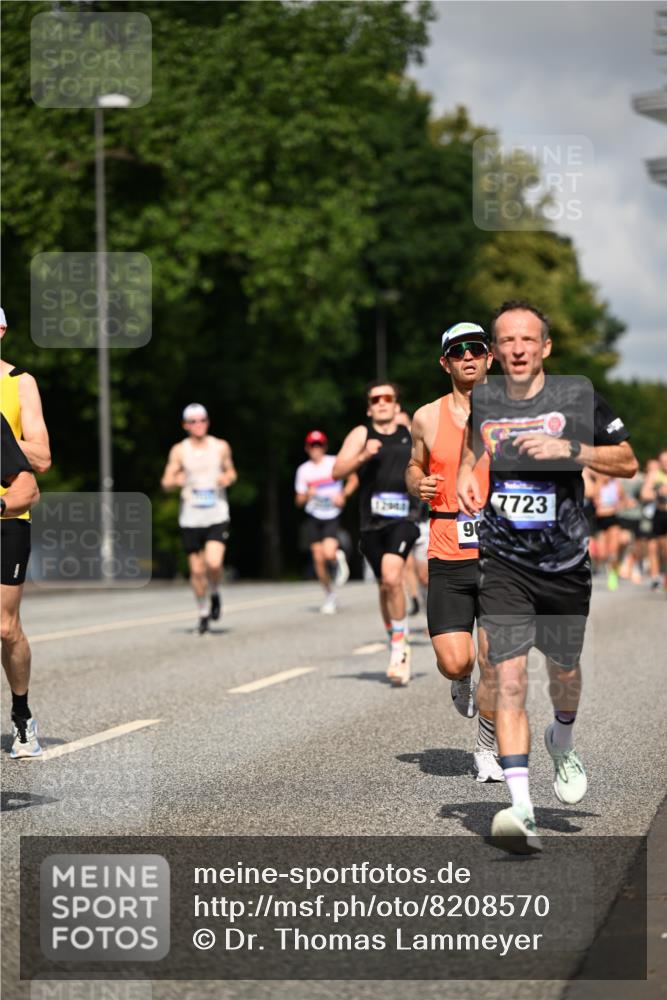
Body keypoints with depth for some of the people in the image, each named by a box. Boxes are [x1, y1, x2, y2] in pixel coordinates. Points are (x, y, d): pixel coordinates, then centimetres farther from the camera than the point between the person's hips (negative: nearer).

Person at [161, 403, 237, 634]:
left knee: (214, 563, -19)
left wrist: (228, 478, -5)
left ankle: (215, 593, 13)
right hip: (190, 518, 1)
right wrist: (176, 481, -20)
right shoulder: (179, 451, 2)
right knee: (197, 569, 3)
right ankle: (203, 613, 21)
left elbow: (231, 472, 19)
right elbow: (166, 482, 3)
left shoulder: (221, 447, 5)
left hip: (217, 515, -1)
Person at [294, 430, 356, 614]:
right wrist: (307, 495, -15)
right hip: (313, 517, 3)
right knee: (318, 559, 0)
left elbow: (353, 480, 6)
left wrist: (343, 495, -11)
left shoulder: (335, 463, -3)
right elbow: (298, 500, 7)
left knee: (329, 553, -22)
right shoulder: (303, 470, 4)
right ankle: (330, 596, 17)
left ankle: (338, 558, 16)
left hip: (332, 516, -3)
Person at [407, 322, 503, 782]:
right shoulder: (427, 417, 6)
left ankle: (488, 749, 19)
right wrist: (418, 485, -1)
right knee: (454, 663, -10)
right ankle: (463, 683, 28)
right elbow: (415, 466, 22)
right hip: (448, 559, 1)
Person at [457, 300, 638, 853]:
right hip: (503, 564, -1)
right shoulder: (480, 400, 0)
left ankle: (563, 741, 53)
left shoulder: (577, 394, -5)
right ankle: (522, 809, -20)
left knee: (564, 670, 18)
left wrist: (570, 449, -17)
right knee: (508, 677, -15)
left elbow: (628, 462, -2)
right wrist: (465, 474, 3)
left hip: (566, 563, 1)